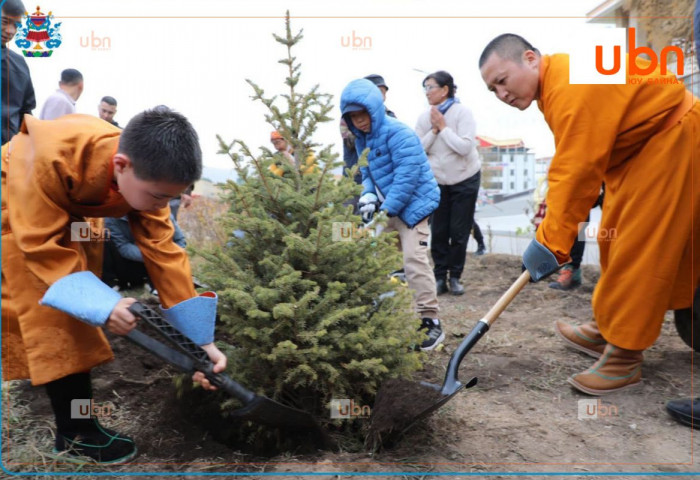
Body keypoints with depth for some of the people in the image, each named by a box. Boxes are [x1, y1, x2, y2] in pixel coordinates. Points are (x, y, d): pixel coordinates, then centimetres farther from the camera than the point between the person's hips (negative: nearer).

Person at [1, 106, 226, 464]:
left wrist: (200, 339, -29)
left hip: (70, 210, 6)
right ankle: (75, 430, -8)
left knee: (80, 296, 9)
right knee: (45, 303, -15)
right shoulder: (52, 158, -43)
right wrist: (102, 305, -46)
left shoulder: (144, 178, -26)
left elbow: (163, 252, -26)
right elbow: (42, 244, -37)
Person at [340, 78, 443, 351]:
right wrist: (369, 195, -5)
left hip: (412, 205, -9)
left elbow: (407, 176, -24)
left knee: (414, 260, -17)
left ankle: (430, 322, -9)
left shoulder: (399, 134, -18)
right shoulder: (361, 138, 10)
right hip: (387, 208, 9)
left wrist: (387, 209, -25)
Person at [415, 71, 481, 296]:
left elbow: (465, 146, -26)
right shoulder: (424, 118, -4)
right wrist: (433, 130, -16)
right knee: (438, 232, 3)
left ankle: (455, 277, 14)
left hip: (465, 180, -3)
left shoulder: (462, 112, -15)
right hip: (437, 181, 3)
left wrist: (443, 127, -22)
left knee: (459, 232, 1)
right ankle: (440, 277, 13)